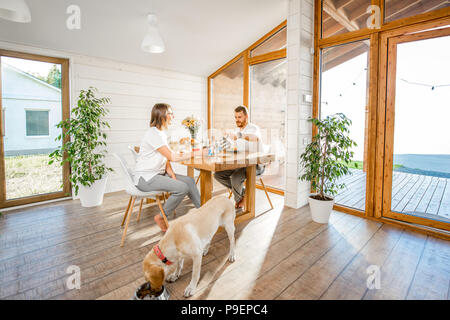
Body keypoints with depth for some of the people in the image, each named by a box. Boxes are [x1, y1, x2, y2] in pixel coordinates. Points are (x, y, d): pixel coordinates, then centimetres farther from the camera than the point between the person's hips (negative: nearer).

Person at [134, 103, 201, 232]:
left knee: (189, 180, -1)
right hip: (145, 178, -9)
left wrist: (171, 173, -6)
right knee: (182, 188, -23)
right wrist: (194, 153, -14)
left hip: (158, 173, 9)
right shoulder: (153, 134, -19)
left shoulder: (161, 133, 12)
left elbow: (166, 158, 10)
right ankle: (161, 217, -4)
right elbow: (172, 156, -22)